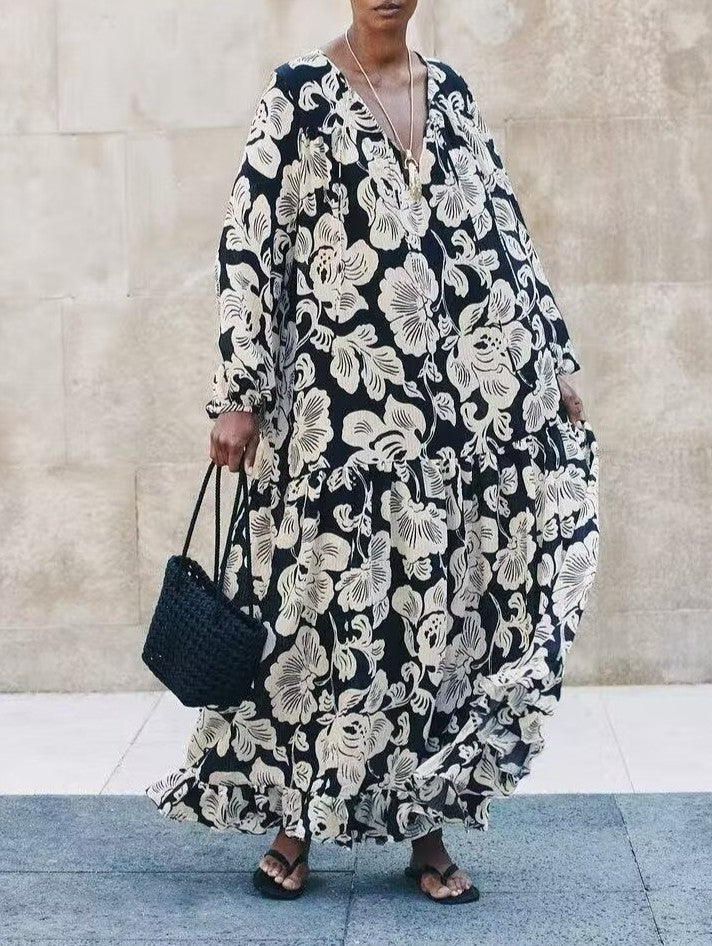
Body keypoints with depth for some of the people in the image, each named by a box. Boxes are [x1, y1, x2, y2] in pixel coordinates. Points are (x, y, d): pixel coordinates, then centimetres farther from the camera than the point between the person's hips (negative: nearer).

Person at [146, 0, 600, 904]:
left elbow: (503, 232, 17)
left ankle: (428, 826, 15)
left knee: (449, 604, 5)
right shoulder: (298, 92, 0)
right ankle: (294, 816, 17)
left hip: (466, 403, 4)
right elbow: (249, 243, -5)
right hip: (345, 403, -4)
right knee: (330, 601, 2)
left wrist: (553, 364, 15)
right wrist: (239, 394, -11)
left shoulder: (451, 92, 13)